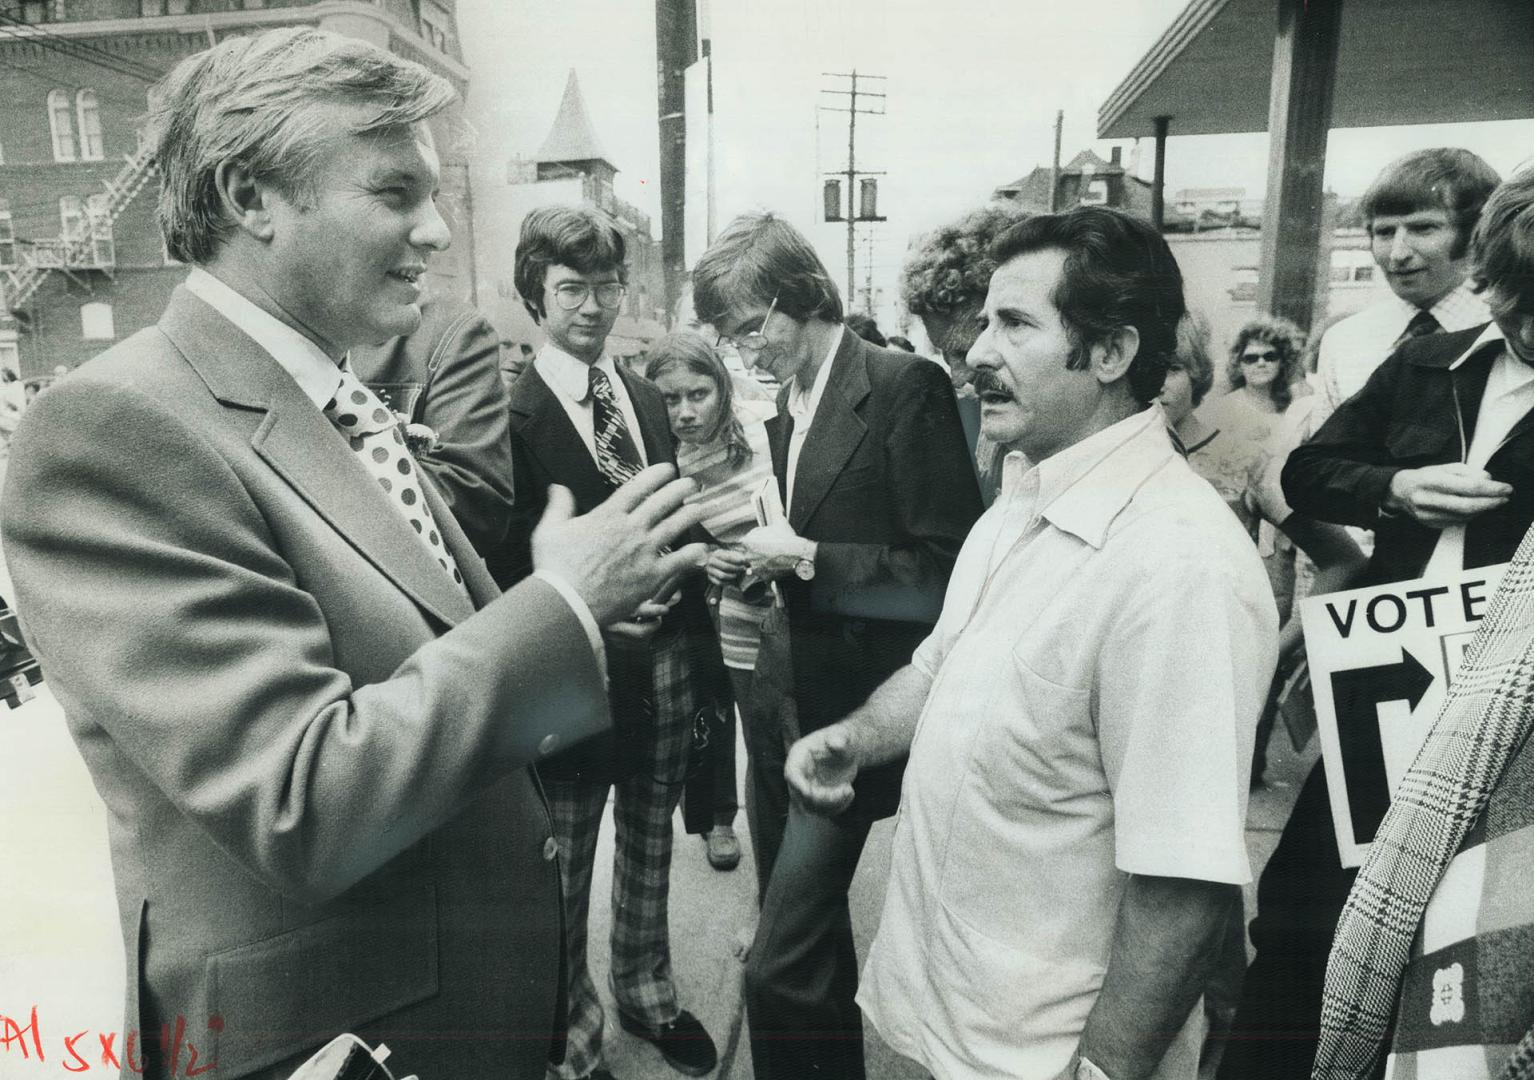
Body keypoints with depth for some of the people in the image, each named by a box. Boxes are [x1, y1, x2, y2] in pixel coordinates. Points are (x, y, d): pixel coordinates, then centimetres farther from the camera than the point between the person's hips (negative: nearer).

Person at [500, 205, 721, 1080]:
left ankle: (647, 992, 48)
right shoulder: (510, 414, -15)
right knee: (563, 872, 14)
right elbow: (507, 570, -15)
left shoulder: (648, 399, 7)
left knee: (649, 849, 23)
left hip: (665, 659, 6)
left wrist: (700, 652, 8)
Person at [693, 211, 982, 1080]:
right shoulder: (788, 407, 12)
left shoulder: (905, 385, -11)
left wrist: (807, 558, -19)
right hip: (788, 704, 8)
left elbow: (946, 572, -15)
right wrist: (764, 554, -1)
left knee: (781, 969, -9)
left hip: (855, 713, -8)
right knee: (809, 942, 22)